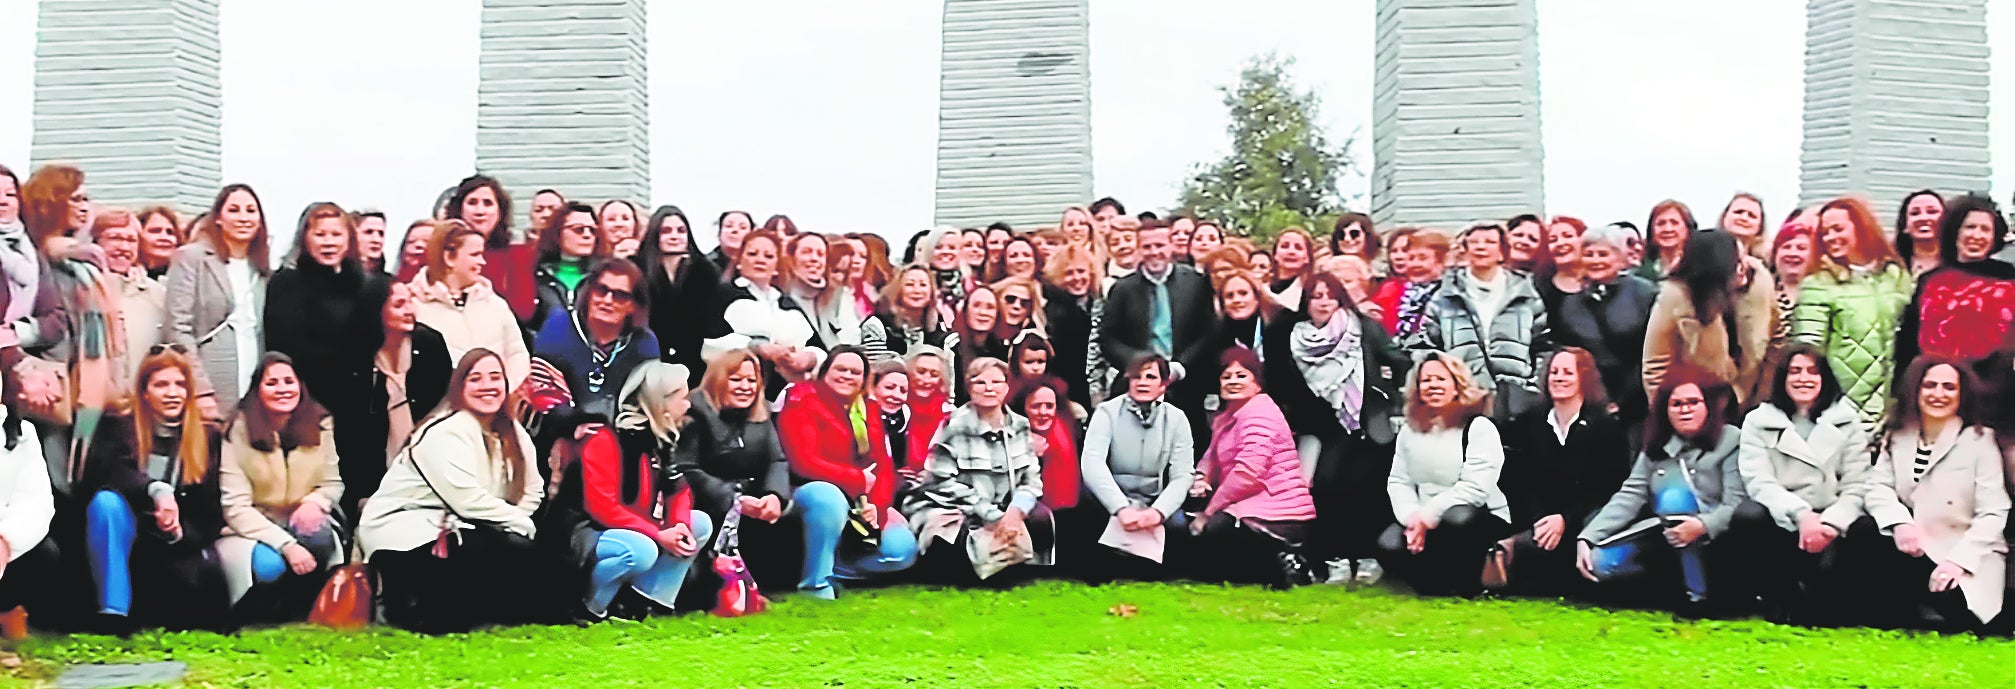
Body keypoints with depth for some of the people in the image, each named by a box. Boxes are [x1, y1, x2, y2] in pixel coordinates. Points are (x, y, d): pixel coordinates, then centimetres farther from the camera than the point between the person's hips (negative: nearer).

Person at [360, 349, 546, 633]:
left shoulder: (513, 433, 11)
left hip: (452, 529, 9)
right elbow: (467, 500, -23)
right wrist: (521, 523, -15)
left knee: (539, 552, -10)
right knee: (514, 552, -27)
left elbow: (533, 493, 6)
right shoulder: (444, 433, -15)